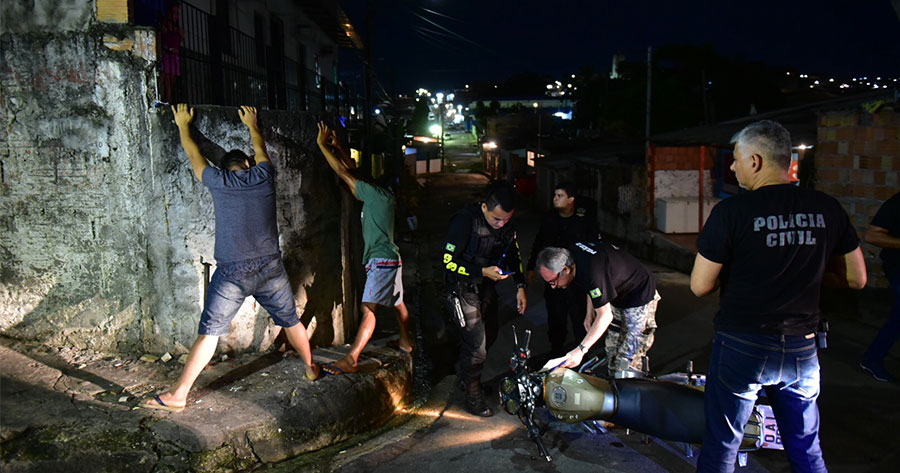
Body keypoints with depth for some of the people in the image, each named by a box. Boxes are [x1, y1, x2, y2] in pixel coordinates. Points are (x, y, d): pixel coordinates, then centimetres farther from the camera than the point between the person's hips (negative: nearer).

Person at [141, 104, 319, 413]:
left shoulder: (218, 181, 1)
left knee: (209, 333, 1)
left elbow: (194, 155, 18)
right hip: (270, 268, 2)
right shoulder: (264, 176, 6)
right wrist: (252, 124, 44)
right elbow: (260, 149, 26)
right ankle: (311, 368, 35)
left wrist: (183, 125, 34)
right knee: (290, 321, 18)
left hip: (231, 273, -2)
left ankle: (177, 396, 5)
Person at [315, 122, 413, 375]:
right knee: (397, 304, 23)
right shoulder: (383, 194, 11)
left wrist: (323, 145, -8)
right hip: (390, 259, 11)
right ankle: (405, 341, 40)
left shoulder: (375, 193, -15)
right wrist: (337, 147, 19)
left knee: (369, 308, -18)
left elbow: (343, 173, -14)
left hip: (381, 261, -11)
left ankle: (350, 359, -25)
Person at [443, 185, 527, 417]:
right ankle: (473, 397, 12)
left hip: (487, 285, 7)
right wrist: (483, 272, -31)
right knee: (476, 342, -7)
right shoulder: (465, 221, -26)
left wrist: (520, 287, 0)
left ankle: (465, 372, 44)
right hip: (463, 286, -7)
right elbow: (448, 261, -23)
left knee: (490, 333, 19)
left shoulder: (507, 225, -6)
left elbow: (514, 254, 9)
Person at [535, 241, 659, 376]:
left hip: (640, 298, -9)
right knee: (612, 354, 13)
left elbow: (605, 316, -36)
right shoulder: (571, 252, -11)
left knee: (627, 363, -12)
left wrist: (580, 350, -40)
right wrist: (590, 312, 6)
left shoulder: (592, 272, -38)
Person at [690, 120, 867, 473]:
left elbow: (699, 286, -11)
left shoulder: (731, 211, -16)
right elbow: (856, 279, 8)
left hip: (742, 348, -4)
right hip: (802, 349, 5)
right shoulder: (828, 209, -2)